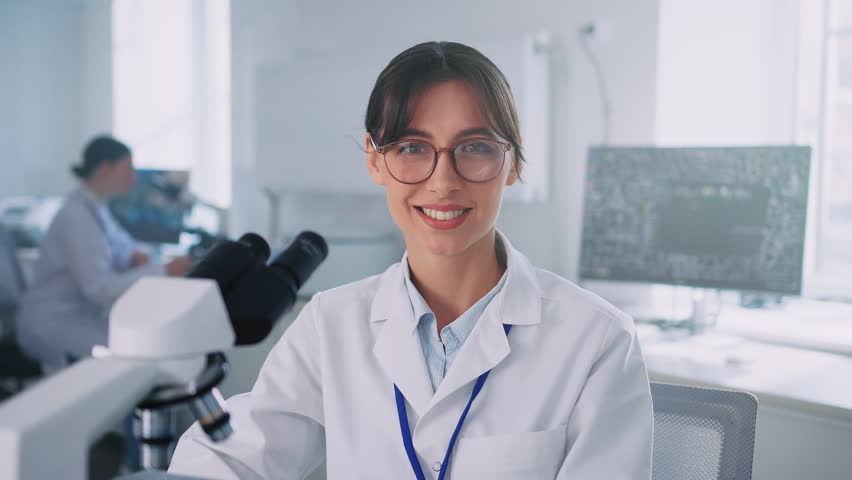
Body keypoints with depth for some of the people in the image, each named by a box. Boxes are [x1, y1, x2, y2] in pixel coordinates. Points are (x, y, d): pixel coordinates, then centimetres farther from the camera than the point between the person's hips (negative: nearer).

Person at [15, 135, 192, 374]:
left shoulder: (96, 206, 6)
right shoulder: (76, 216, -21)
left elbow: (120, 243, 21)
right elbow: (99, 288, -26)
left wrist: (136, 256, -3)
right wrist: (163, 271, -28)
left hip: (82, 314, 9)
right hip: (52, 324, -9)